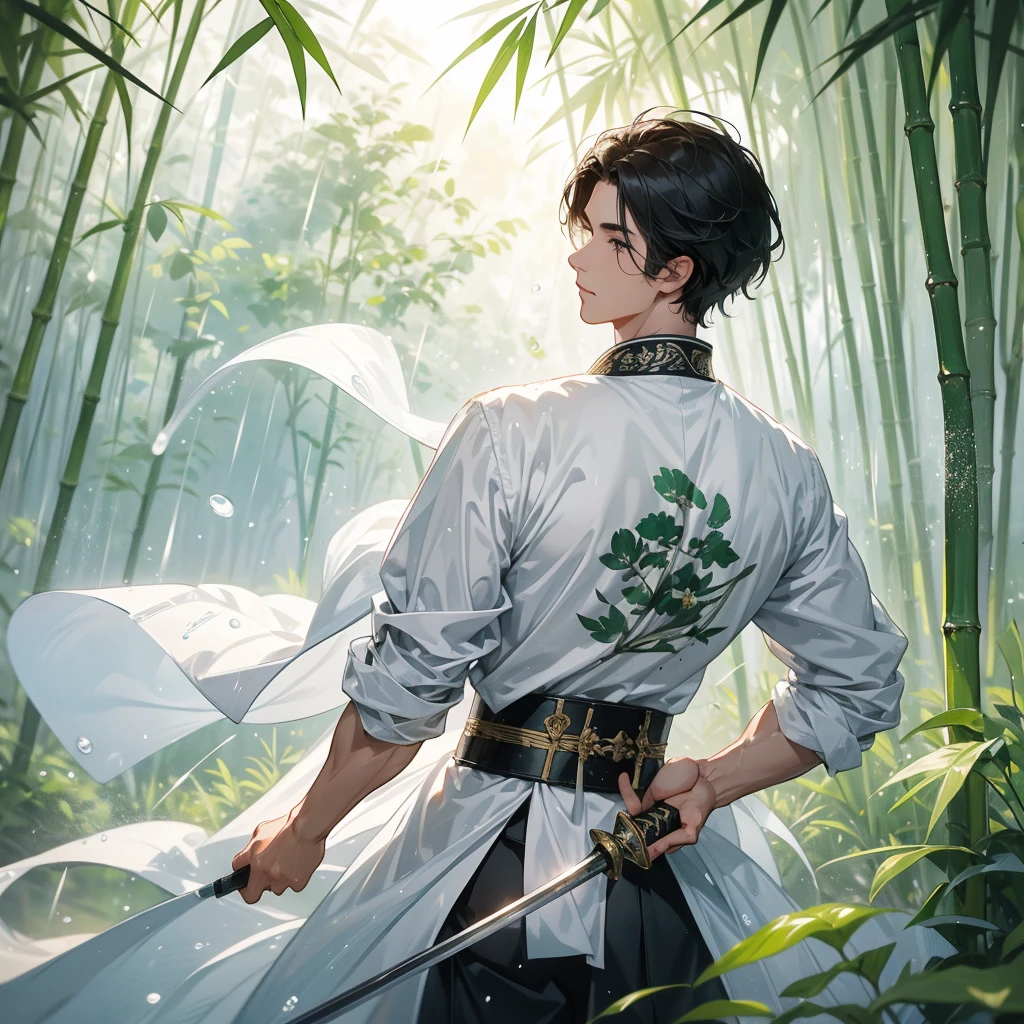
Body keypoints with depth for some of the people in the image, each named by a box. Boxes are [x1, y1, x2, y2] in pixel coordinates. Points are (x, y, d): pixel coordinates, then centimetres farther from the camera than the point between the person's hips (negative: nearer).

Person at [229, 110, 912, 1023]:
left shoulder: (512, 433, -18)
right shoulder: (790, 471, -3)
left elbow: (408, 683, -17)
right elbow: (857, 689, 6)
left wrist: (305, 828, -2)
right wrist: (713, 782, 8)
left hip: (488, 853, -3)